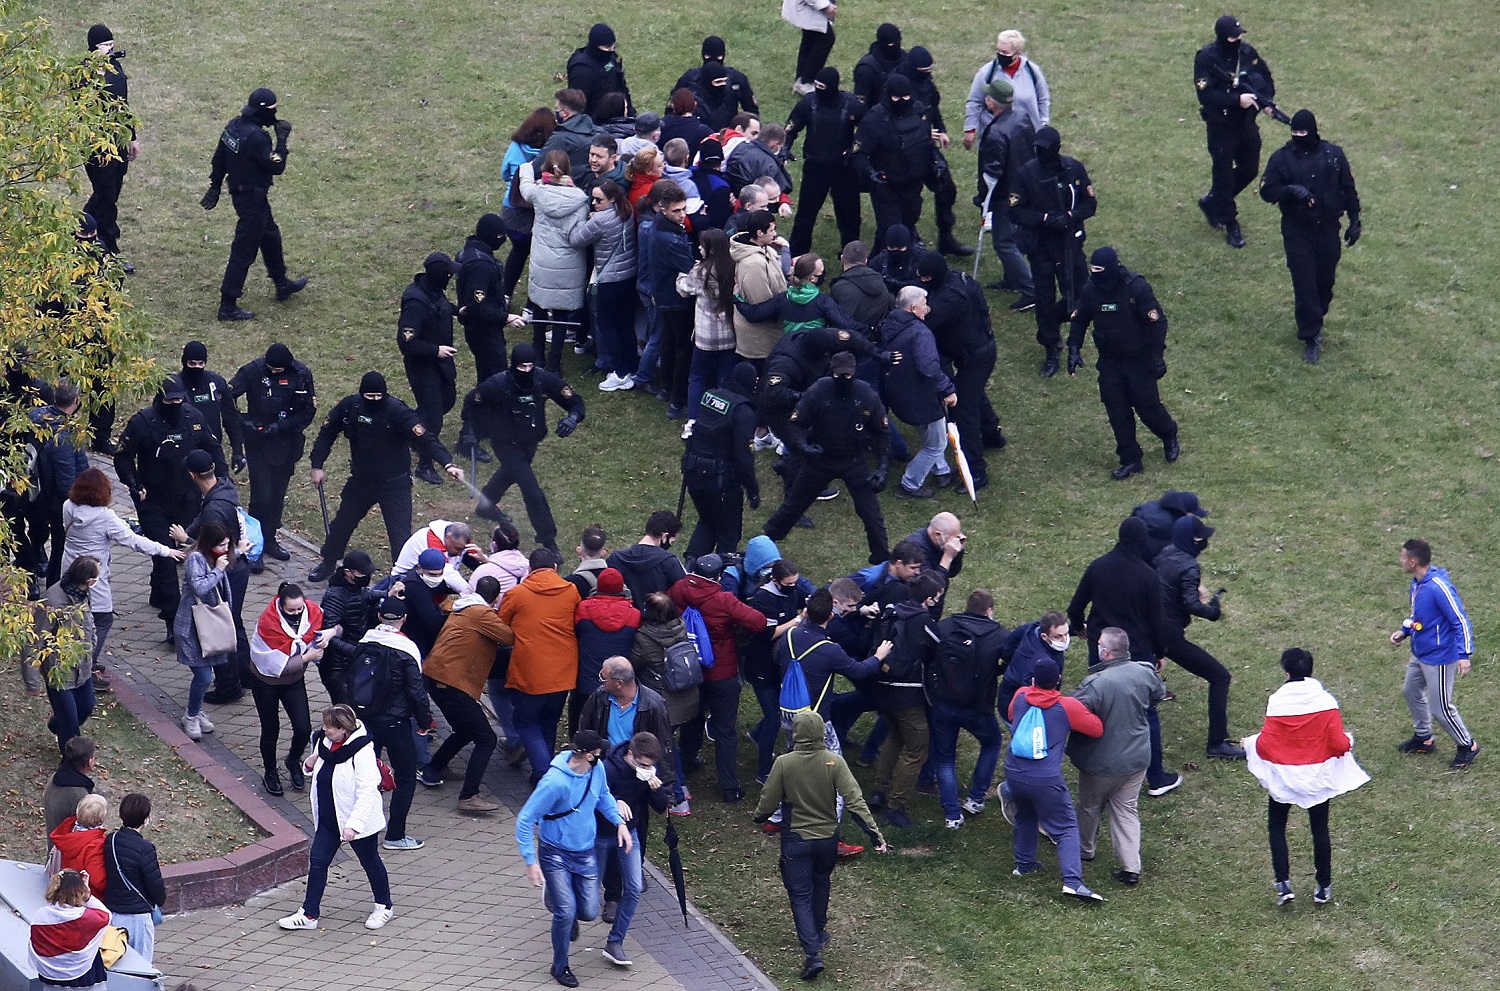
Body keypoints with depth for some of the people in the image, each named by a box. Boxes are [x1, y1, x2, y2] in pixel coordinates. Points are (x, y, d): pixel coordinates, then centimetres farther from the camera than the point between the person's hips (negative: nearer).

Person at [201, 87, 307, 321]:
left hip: (240, 193, 10)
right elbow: (277, 167, -23)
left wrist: (215, 186, 20)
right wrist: (282, 139, -15)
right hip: (252, 198, -10)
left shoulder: (234, 126, 0)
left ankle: (282, 285, 46)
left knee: (270, 237, 28)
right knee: (244, 251, -2)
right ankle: (228, 306, 3)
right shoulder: (256, 137, -29)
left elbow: (219, 158, 10)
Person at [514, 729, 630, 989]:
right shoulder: (554, 782, -30)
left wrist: (620, 822, -1)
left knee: (589, 912, 3)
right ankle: (560, 967, 14)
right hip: (555, 855, -5)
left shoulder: (597, 770, -10)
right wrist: (531, 862, -25)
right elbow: (525, 820, -23)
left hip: (585, 853, 5)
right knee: (565, 913, -10)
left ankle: (562, 903, 40)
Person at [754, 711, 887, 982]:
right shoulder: (834, 762, -14)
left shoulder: (783, 764, -17)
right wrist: (875, 834, -16)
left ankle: (812, 952, -9)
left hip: (796, 841, -3)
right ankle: (818, 933, 45)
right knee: (821, 883, 29)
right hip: (828, 838, 3)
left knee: (800, 896, 5)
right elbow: (854, 800, -19)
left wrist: (759, 817, 15)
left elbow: (768, 802, -9)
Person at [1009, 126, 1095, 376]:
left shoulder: (1074, 169, -7)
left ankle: (1052, 325, 35)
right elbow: (1015, 212, -11)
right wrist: (1045, 218, -24)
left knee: (1079, 294, 3)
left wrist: (1070, 217, -20)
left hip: (1070, 242, 2)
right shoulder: (1025, 174, -12)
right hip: (1040, 245, -1)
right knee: (1044, 298, 5)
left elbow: (1090, 204, 0)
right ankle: (1051, 350, 22)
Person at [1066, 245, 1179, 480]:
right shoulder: (1091, 290, -8)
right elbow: (1079, 320, 7)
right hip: (1109, 361, 4)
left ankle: (1170, 438, 35)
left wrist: (1157, 356, -17)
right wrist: (1074, 349, -4)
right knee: (1117, 412, 4)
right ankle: (1130, 461, 17)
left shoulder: (1137, 287, -22)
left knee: (1147, 405, 3)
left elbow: (1157, 322, -16)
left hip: (1139, 361, -4)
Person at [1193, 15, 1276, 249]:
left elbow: (1265, 78, 3)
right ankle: (1231, 225, 20)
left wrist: (1267, 101, -17)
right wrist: (1237, 100, -32)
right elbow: (1206, 95, -25)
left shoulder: (1247, 52, -5)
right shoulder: (1207, 58, -20)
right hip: (1220, 127, -6)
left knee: (1249, 170, 17)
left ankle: (1212, 203, 39)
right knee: (1224, 175, 5)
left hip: (1246, 124, 6)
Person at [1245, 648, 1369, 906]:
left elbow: (1265, 745, -15)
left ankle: (1283, 884, 4)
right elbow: (1339, 743, -14)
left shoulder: (1277, 701, -17)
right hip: (1318, 777, 2)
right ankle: (1323, 887, 23)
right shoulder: (1325, 701, -13)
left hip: (1283, 777, -2)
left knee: (1276, 827, 16)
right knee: (1320, 829, 17)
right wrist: (1349, 741, 9)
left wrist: (1251, 741, 6)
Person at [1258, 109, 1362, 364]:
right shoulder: (1282, 158, -7)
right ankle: (1311, 339, 7)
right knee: (1304, 285, -2)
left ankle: (1316, 321, 38)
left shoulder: (1333, 154, -3)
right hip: (1297, 233, -2)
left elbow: (1348, 189, 5)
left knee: (1325, 281, 13)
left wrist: (1354, 221, 5)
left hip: (1328, 230, 2)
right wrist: (1291, 190, -26)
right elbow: (1266, 191, -7)